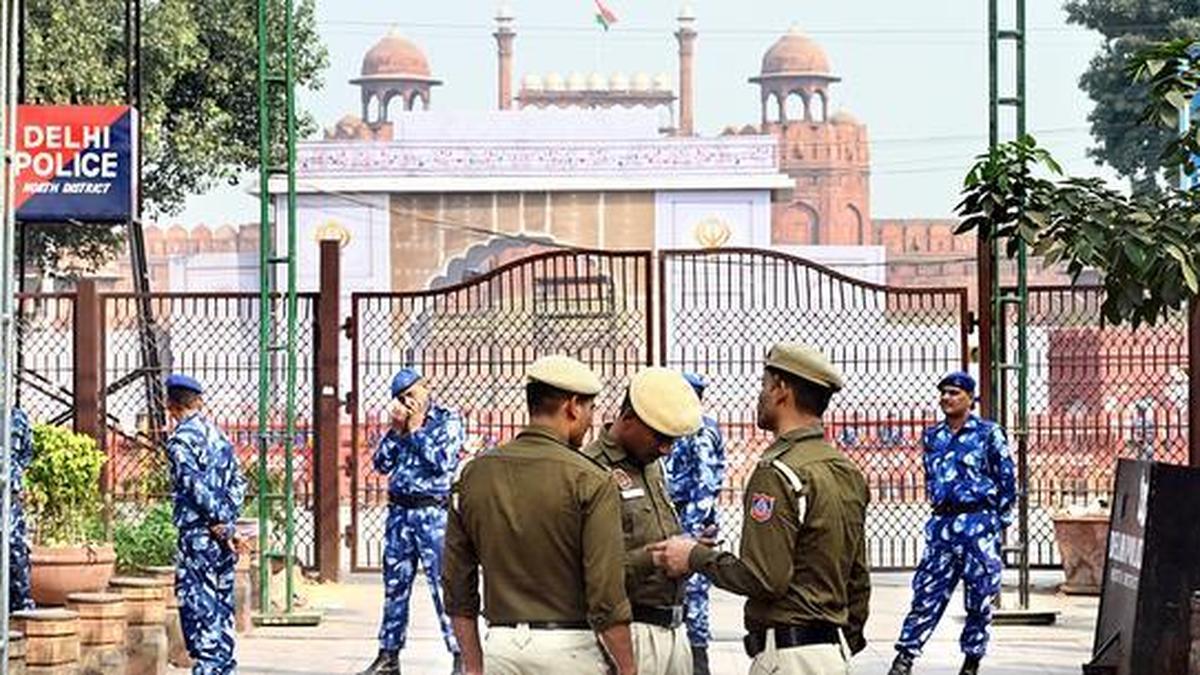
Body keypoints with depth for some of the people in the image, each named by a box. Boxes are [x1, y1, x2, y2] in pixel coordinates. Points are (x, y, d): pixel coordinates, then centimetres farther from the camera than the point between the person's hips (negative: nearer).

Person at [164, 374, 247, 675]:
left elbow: (196, 484, -18)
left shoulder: (181, 440, -10)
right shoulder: (218, 435, 13)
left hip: (198, 534, -8)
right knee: (221, 602, 12)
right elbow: (237, 482, 12)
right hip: (222, 535, 8)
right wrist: (227, 520, 6)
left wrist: (220, 522, -12)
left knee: (196, 601, -7)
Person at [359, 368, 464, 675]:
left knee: (443, 584, -9)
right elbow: (382, 463, 7)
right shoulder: (400, 423, 14)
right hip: (399, 511, 6)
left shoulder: (448, 420, 0)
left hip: (433, 512, -5)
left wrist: (416, 430, -7)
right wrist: (397, 429, -2)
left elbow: (442, 461, -14)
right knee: (394, 585, 9)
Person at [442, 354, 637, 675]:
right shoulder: (590, 481, -10)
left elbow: (457, 587, 9)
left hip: (501, 647, 5)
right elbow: (607, 592, -13)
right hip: (570, 647, -5)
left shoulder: (474, 474, 6)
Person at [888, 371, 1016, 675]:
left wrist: (1001, 522, -1)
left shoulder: (989, 433, -1)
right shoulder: (932, 437, 13)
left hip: (979, 523, -4)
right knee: (927, 592, -2)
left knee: (979, 597, 1)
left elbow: (1007, 479, 1)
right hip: (942, 523, 4)